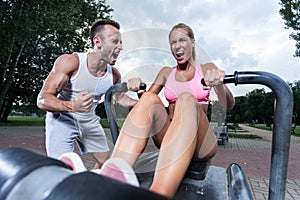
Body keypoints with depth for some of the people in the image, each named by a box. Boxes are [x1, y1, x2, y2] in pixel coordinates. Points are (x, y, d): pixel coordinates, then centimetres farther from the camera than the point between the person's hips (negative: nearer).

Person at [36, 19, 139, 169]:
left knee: (106, 161, 13)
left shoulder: (114, 75, -10)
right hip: (62, 119, -5)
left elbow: (121, 98, 8)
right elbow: (42, 100, -26)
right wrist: (72, 106, -45)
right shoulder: (69, 61, -24)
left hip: (89, 121, 5)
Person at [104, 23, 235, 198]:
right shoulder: (167, 72, 17)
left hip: (201, 144, -1)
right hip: (170, 139, 2)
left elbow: (229, 105, -4)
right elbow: (146, 98, 11)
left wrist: (219, 83, -26)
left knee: (187, 100, -32)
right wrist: (138, 88, -11)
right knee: (148, 99, -25)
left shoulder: (207, 69, 10)